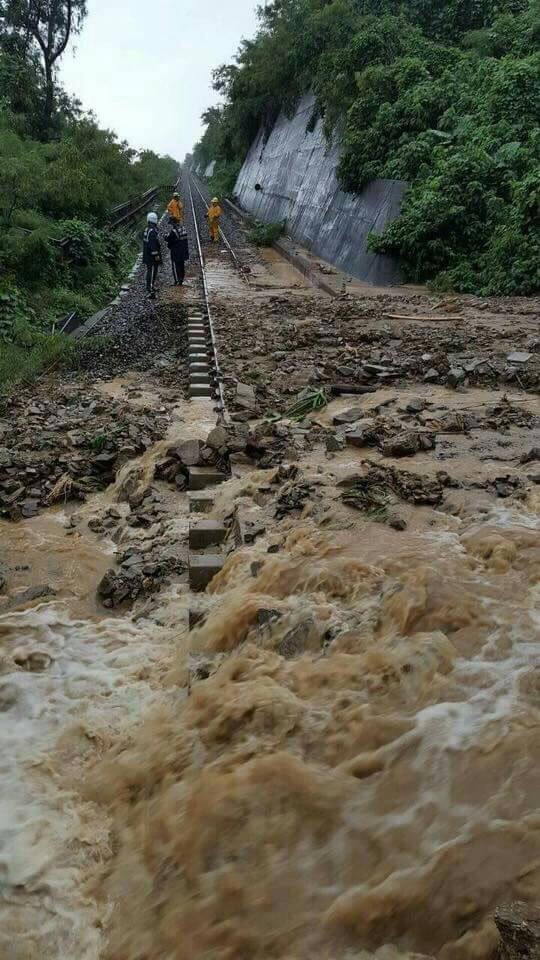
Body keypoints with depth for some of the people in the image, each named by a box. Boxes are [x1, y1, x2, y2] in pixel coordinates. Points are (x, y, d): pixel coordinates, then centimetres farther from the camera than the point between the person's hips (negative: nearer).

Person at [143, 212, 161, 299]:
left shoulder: (146, 230, 12)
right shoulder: (152, 231, -20)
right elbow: (153, 244, -24)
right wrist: (156, 255, -22)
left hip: (147, 255, 10)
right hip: (152, 256, -10)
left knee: (149, 271, 19)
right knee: (153, 272, -9)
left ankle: (149, 287, 29)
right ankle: (151, 289, -12)